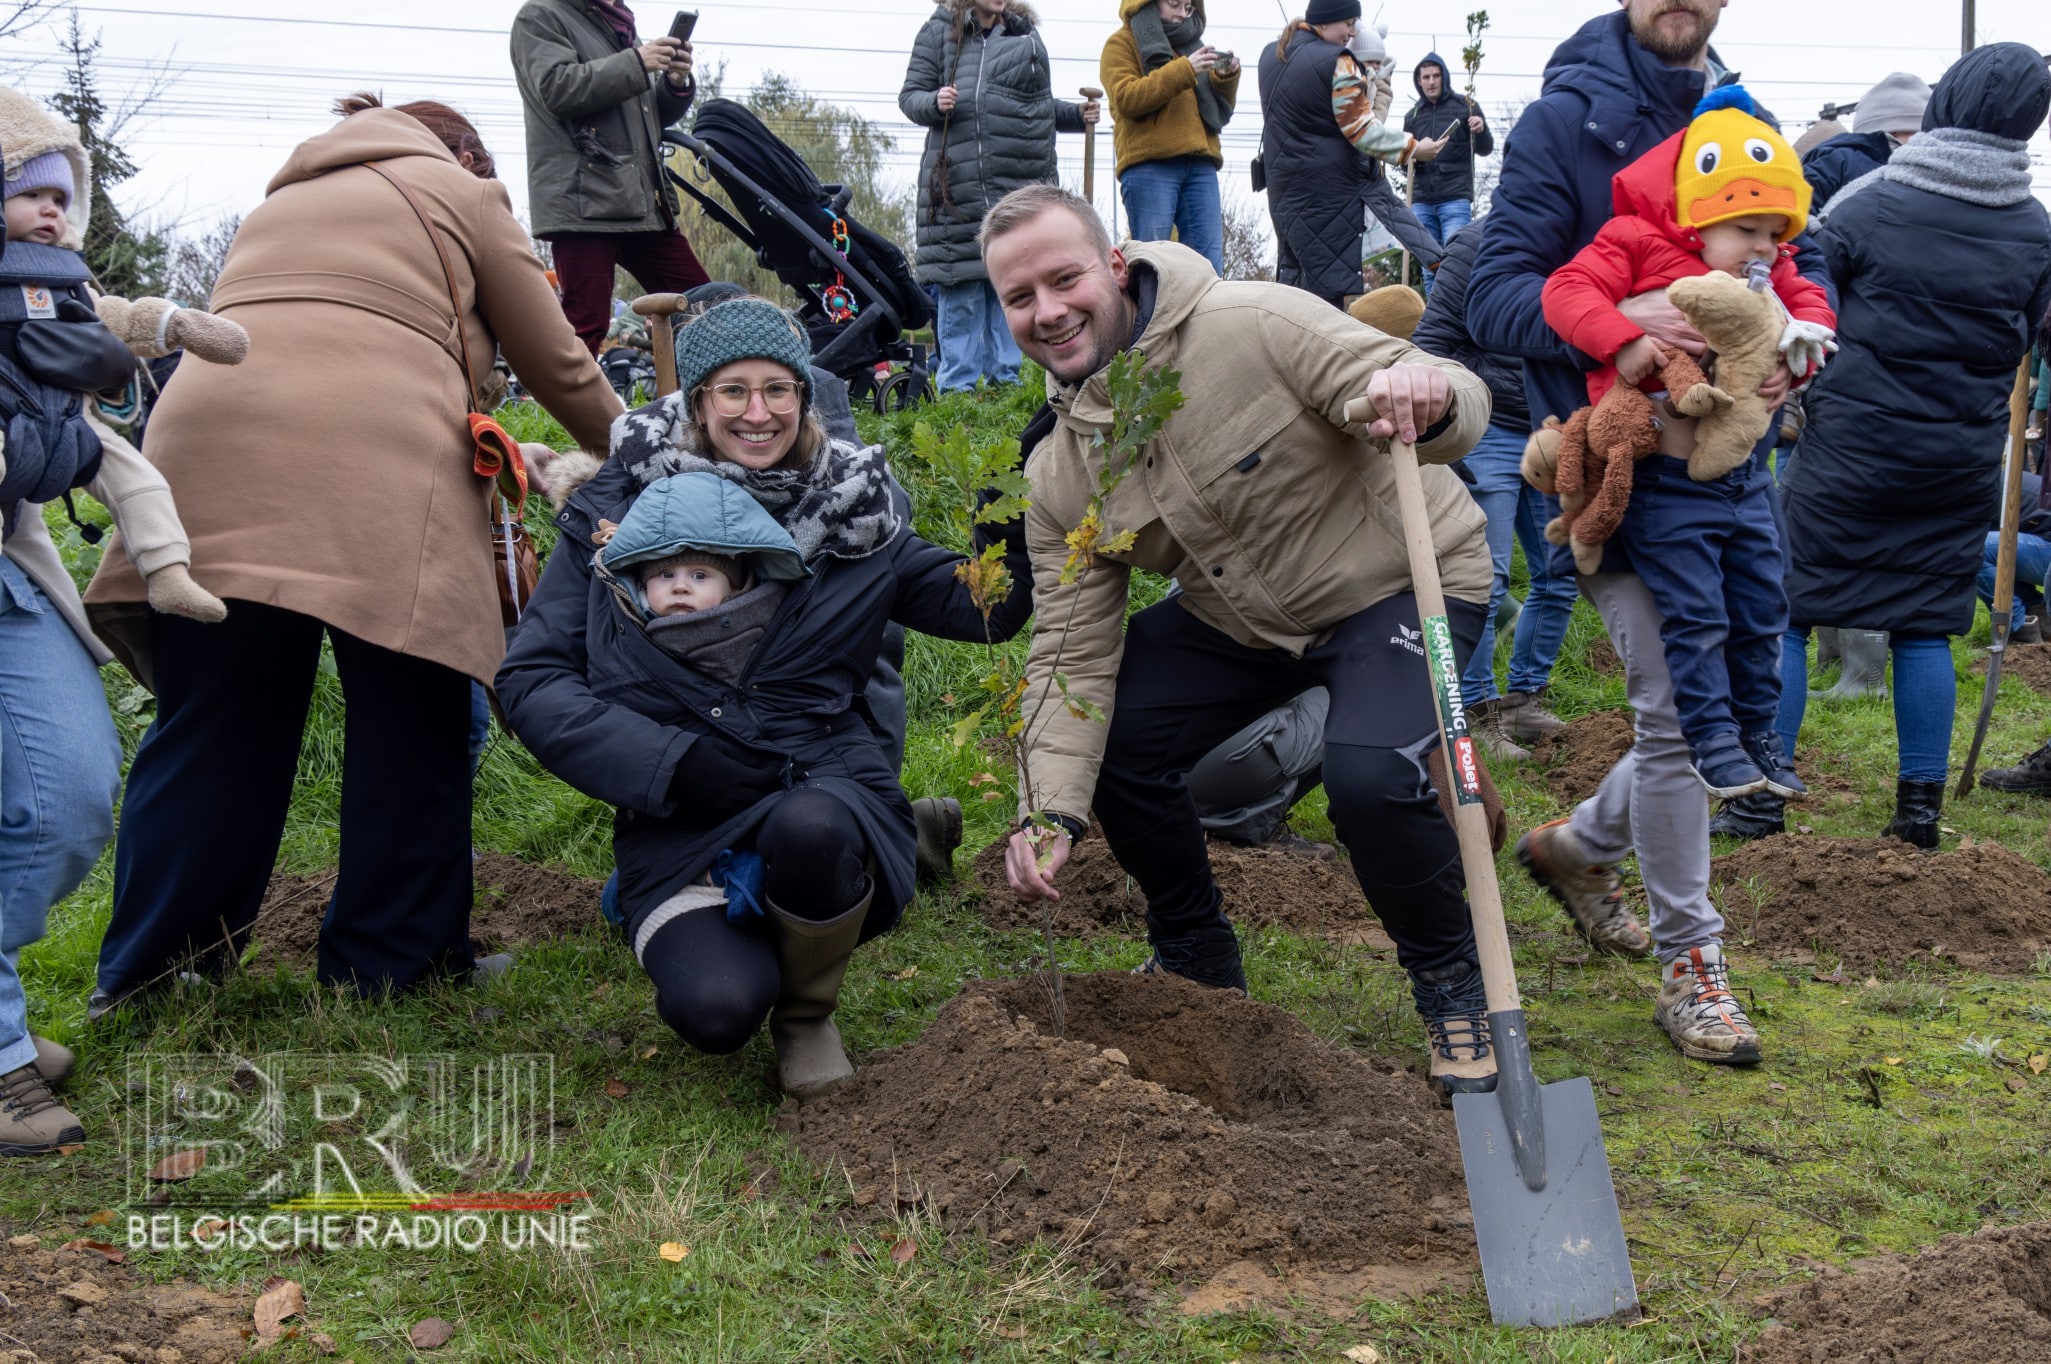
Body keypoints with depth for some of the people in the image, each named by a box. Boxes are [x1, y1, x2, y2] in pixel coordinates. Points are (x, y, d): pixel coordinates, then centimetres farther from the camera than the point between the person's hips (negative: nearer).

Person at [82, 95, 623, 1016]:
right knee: (409, 726, 7)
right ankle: (386, 964, 14)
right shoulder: (462, 193, 20)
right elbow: (557, 366, 20)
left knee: (210, 730, 10)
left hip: (209, 457, 5)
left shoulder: (281, 199, 36)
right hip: (376, 473, -5)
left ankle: (146, 978, 14)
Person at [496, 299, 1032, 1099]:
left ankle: (809, 1013, -4)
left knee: (809, 829, -37)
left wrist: (1011, 541, -12)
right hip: (679, 825, -1)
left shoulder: (850, 514, 7)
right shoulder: (617, 508, 2)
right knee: (715, 1011, -29)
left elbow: (981, 609, 9)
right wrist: (669, 761, -13)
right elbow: (530, 679, -1)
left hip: (821, 785, 1)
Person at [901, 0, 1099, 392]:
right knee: (961, 285, -4)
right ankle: (957, 385, 2)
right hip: (958, 181, -4)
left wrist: (1075, 114, 9)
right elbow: (910, 95, 4)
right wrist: (935, 103, -16)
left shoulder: (1025, 33, 18)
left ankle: (1005, 378, 11)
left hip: (1022, 183, 4)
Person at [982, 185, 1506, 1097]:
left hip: (1400, 582, -6)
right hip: (1239, 617, 6)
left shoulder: (1255, 327, -26)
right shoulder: (1058, 470, -8)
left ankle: (1452, 986, 1)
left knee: (1371, 779, -29)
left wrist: (1426, 398, -52)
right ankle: (1197, 962, 19)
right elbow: (1074, 648, -9)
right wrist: (1051, 812, -20)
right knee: (1109, 741, -7)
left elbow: (1462, 403, -27)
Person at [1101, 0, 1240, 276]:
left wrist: (1227, 78, 4)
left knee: (1209, 263, -4)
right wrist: (1183, 70, -13)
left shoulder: (1191, 44, 26)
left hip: (1199, 164, 5)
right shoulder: (1123, 43, 10)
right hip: (1149, 163, -5)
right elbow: (1125, 98, -8)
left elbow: (1220, 110, 24)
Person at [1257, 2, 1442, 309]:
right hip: (1327, 188, -8)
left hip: (1283, 180, 8)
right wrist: (1414, 149, -5)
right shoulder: (1336, 63, -15)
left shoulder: (1271, 54, 9)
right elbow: (1363, 131, -15)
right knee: (1329, 274, -6)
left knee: (1293, 267, 14)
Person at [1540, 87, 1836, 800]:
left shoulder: (1768, 273, 11)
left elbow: (1810, 298, 18)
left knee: (1762, 608, 13)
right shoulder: (1638, 245, -11)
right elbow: (1566, 290, -19)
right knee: (1696, 614, -7)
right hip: (1666, 476, -7)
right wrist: (1623, 342, -33)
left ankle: (1757, 730, 27)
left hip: (1741, 475, 7)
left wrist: (1807, 329, -6)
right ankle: (1711, 739, 6)